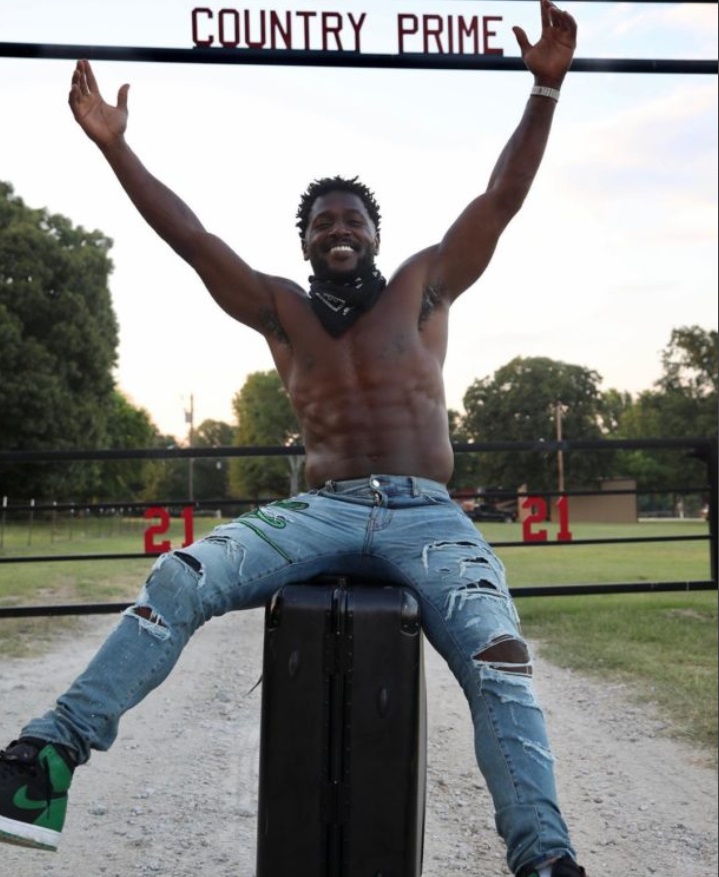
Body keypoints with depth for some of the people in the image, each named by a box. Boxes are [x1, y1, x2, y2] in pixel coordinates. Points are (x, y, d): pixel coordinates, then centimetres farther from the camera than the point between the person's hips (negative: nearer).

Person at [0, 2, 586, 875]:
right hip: (321, 510, 1)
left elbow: (500, 200, 5)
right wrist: (114, 146, 4)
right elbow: (191, 237, 9)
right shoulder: (281, 309, 15)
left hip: (428, 515, -1)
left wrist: (544, 90, -3)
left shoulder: (423, 287, 12)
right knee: (181, 579, -21)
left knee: (496, 652, -27)